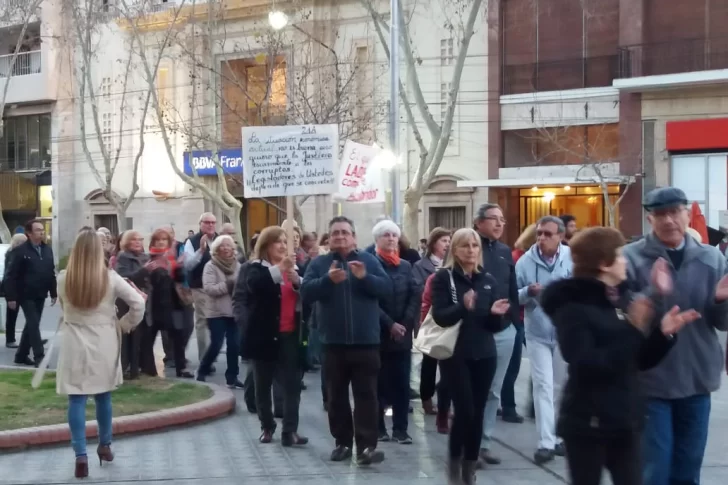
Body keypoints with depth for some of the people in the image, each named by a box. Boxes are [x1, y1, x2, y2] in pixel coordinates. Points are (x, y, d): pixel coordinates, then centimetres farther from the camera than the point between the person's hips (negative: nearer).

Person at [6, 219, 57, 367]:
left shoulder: (47, 250, 7)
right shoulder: (21, 251, -10)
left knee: (31, 325, 13)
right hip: (26, 295, -6)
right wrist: (11, 297, -16)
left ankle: (21, 355, 24)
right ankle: (39, 357, -5)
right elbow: (11, 275, -12)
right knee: (33, 324, -8)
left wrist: (53, 293, 9)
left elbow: (51, 273, 11)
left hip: (40, 295, 6)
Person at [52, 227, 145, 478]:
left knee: (76, 400, -1)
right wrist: (126, 323, 6)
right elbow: (138, 302, -8)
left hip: (74, 345, -1)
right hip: (103, 344, 1)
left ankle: (81, 456, -6)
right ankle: (105, 446, 29)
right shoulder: (110, 277, -9)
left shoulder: (63, 279, -6)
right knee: (103, 397, 16)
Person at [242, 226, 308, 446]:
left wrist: (297, 281, -18)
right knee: (263, 385, 8)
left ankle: (290, 431, -3)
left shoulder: (294, 268, 11)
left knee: (292, 385, -3)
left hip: (289, 335, 3)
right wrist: (279, 269, -34)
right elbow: (254, 284, -25)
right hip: (265, 335, -3)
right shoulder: (256, 268, -2)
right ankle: (267, 427, 22)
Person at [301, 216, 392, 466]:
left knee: (366, 395, -2)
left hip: (365, 341, -1)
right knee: (336, 396, 9)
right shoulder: (318, 264, 6)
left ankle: (367, 446, -2)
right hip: (333, 342, 1)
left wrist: (365, 277, -21)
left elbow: (386, 288, -4)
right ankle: (342, 442, 20)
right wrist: (328, 280, -24)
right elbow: (305, 292, -8)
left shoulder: (368, 260, 6)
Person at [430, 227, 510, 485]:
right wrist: (463, 307, -31)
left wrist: (496, 314, -12)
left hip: (484, 356, 4)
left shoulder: (488, 280, 8)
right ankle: (454, 463, 11)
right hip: (455, 355, -4)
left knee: (478, 413, 4)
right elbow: (439, 317, -15)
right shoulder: (443, 277, -4)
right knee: (464, 410, -10)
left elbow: (495, 326, 10)